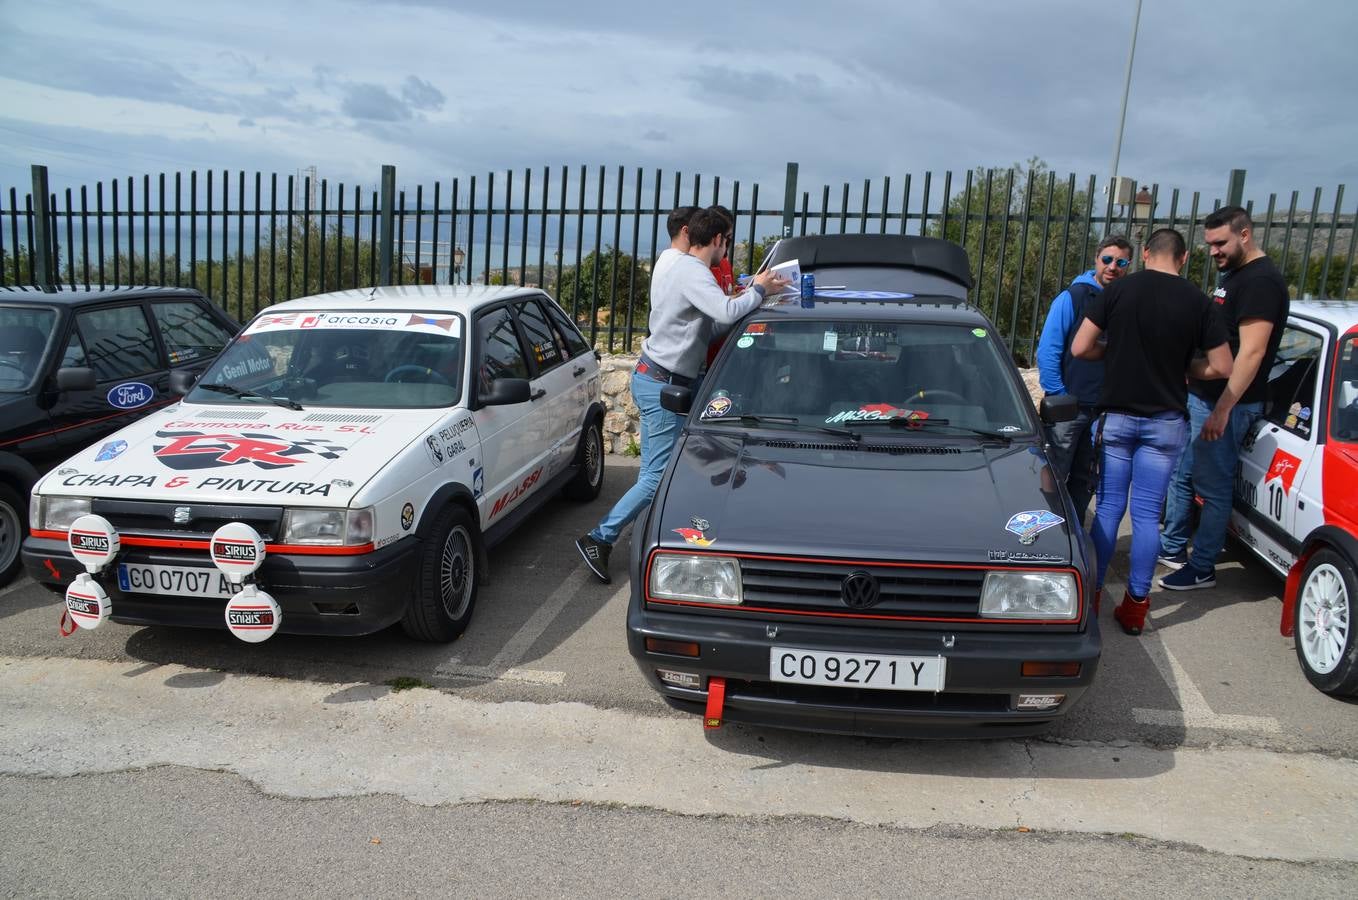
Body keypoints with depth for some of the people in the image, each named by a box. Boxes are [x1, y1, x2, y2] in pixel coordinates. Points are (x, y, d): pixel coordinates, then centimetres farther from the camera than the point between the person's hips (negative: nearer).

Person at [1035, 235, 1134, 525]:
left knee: (1084, 480, 14)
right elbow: (1047, 352, -9)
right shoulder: (1072, 297, -6)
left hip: (1104, 410, 4)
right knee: (1053, 479, 1)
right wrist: (1058, 397, -12)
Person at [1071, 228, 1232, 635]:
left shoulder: (1117, 291, -5)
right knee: (1147, 514, 6)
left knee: (1108, 507, 9)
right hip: (1166, 421, 0)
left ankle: (1090, 595, 13)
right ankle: (1135, 605, 11)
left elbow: (1080, 348, -7)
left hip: (1116, 415, 0)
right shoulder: (1197, 302, -3)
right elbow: (1222, 367, 0)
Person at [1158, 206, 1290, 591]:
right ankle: (1172, 549, 30)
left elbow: (1251, 351, -23)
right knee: (1181, 476, 17)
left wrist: (1222, 409, -25)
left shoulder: (1261, 280, -16)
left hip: (1225, 403, -10)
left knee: (1212, 488, -1)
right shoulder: (1234, 275, 15)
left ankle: (1201, 569, 8)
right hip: (1199, 396, 10)